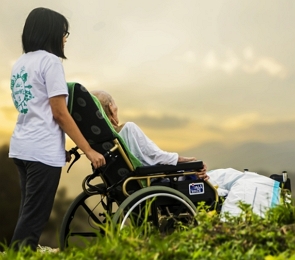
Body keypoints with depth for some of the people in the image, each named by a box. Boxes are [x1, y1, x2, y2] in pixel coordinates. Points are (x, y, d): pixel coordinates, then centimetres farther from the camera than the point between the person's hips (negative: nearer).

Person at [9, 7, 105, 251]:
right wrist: (88, 150, -10)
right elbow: (60, 114, -13)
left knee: (28, 213, 12)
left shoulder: (20, 64, 16)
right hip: (43, 150, -9)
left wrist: (63, 146, 22)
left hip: (21, 147, 9)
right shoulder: (49, 61, -9)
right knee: (34, 217, -7)